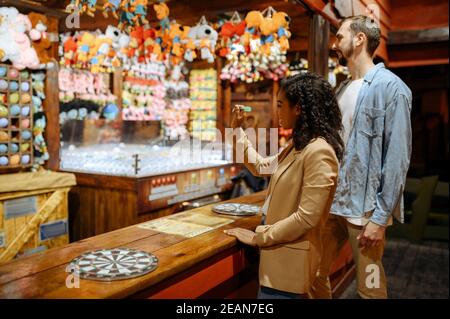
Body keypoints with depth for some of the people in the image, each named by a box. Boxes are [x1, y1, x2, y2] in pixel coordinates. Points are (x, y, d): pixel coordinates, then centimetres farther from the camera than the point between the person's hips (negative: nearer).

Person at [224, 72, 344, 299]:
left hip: (291, 258, -9)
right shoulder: (297, 145, 8)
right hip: (279, 251, 9)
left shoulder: (319, 152, -23)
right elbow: (261, 166, 19)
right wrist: (238, 130, 14)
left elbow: (306, 218, -26)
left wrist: (258, 237, -18)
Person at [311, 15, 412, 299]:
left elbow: (397, 157, -14)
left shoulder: (389, 87, -9)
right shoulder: (342, 89, 12)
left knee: (369, 288, 7)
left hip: (364, 208, -7)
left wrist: (381, 217, -17)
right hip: (329, 202, 7)